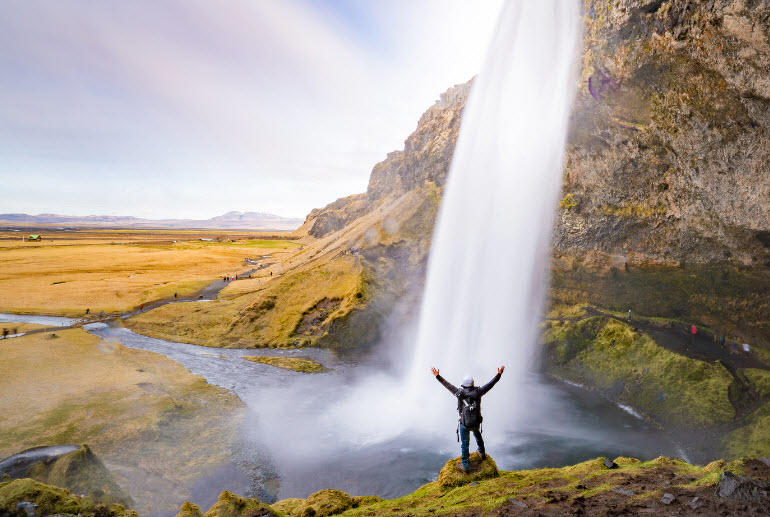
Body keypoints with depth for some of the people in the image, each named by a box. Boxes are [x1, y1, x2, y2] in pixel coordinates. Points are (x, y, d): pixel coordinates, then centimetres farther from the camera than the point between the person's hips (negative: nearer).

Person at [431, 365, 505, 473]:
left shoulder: (460, 393, -16)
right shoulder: (477, 392, -12)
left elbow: (447, 385, -10)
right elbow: (490, 384, -5)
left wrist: (437, 376, -2)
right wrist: (499, 374, 3)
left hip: (464, 424, -2)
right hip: (476, 423, 2)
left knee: (464, 444, 13)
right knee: (477, 435, 34)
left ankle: (465, 466, 16)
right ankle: (482, 453, 49)